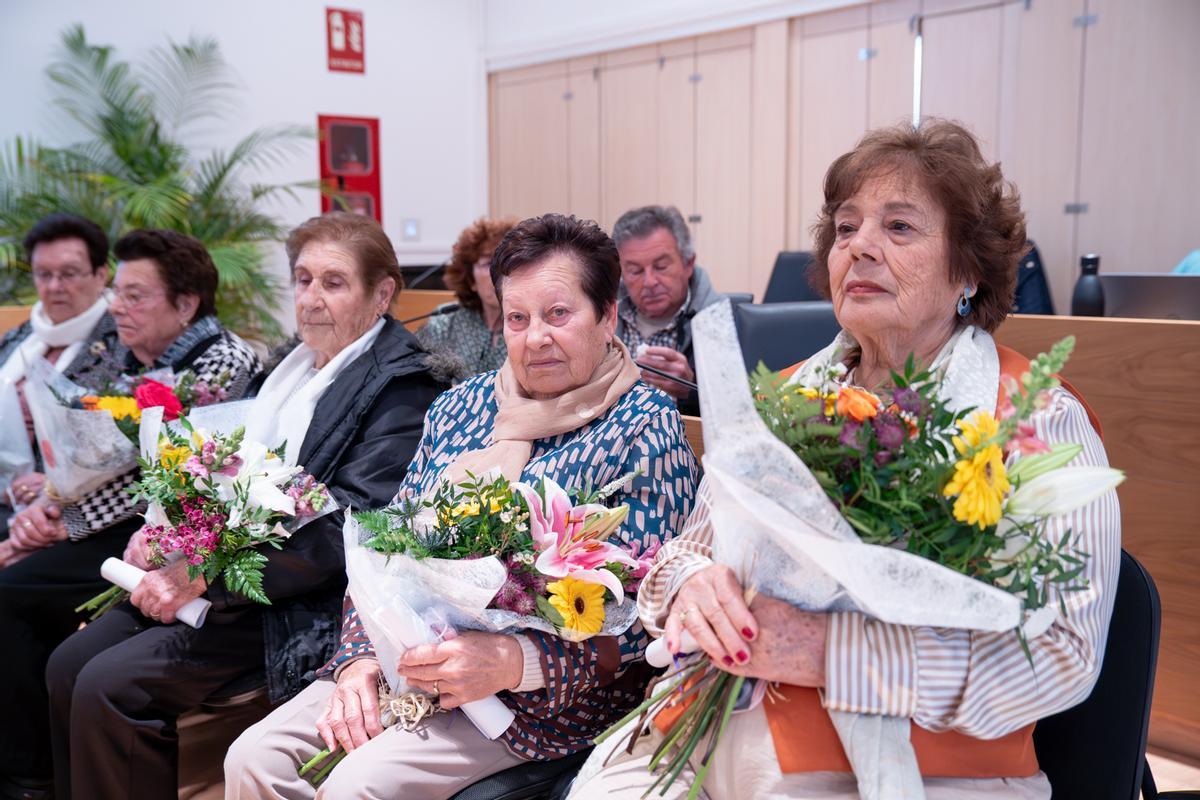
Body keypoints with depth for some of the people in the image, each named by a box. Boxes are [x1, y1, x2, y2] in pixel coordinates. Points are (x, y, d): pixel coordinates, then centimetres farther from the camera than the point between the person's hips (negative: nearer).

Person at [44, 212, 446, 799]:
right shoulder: (297, 365, 16)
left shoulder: (401, 386, -12)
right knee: (68, 666, 0)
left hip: (303, 605, -8)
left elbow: (345, 526, -20)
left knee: (109, 686, -17)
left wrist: (205, 576, -20)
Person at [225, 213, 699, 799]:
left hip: (541, 696, -5)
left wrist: (510, 663, -26)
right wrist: (359, 660, -4)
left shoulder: (645, 428, -8)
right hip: (405, 663, 6)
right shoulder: (460, 406, 9)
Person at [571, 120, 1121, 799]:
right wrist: (691, 583, -14)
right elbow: (697, 543, 12)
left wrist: (830, 653, -23)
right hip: (723, 731, 4)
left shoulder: (1042, 424, -5)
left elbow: (1064, 652, -14)